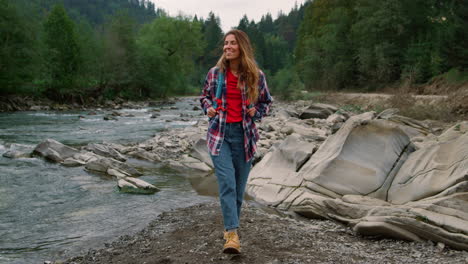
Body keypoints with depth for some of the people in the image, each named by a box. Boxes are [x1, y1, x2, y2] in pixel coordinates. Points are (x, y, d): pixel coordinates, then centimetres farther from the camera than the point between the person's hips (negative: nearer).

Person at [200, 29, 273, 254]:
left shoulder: (256, 76, 0)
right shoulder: (215, 73, 1)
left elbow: (266, 101, 14)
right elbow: (205, 96, 17)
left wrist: (256, 112, -5)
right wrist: (208, 108, -4)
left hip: (244, 135, 1)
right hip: (219, 134, -1)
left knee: (239, 186, 9)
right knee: (227, 184, -13)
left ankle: (230, 227, 27)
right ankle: (232, 235, -15)